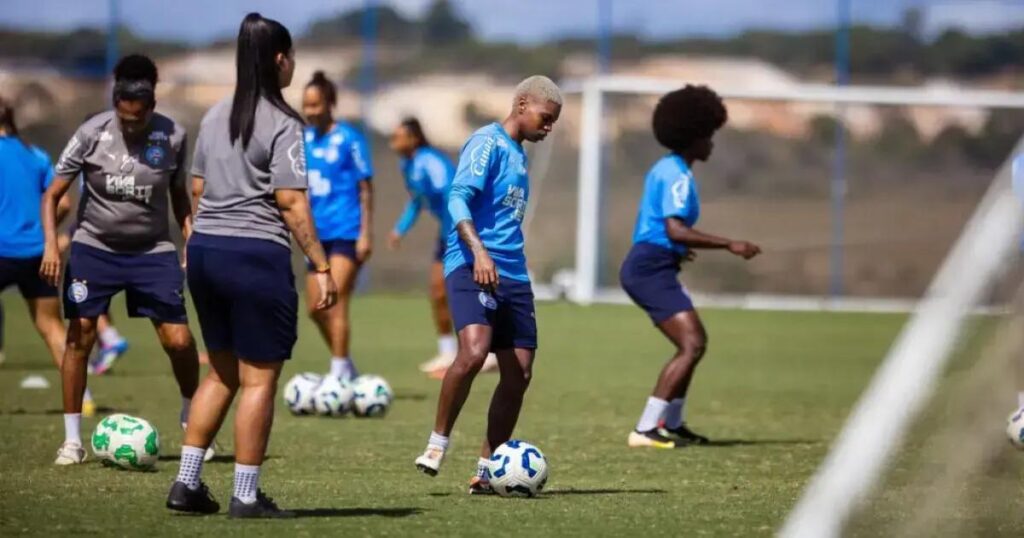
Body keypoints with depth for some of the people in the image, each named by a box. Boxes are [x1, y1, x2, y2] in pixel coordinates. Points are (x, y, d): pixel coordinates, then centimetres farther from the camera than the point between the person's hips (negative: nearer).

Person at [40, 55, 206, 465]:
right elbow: (53, 194, -8)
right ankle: (72, 440, 5)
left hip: (153, 251, 1)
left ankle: (192, 420, 20)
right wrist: (51, 244, -20)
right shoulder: (93, 134, -13)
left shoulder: (172, 136, -8)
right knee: (79, 336, -5)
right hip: (94, 248, -1)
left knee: (179, 340, -5)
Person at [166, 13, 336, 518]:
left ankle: (187, 483, 15)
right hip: (257, 255, -8)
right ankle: (246, 496, 3)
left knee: (222, 370, 18)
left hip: (204, 249, 8)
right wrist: (322, 267, -12)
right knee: (259, 378, 1)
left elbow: (197, 189, 15)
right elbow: (291, 203, -15)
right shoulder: (282, 124, -10)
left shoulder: (216, 116, 12)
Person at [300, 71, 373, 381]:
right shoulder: (305, 139, 8)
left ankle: (339, 374, -7)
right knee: (316, 309, 9)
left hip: (346, 232, -7)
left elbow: (365, 189, -7)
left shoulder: (349, 139, -8)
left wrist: (366, 234, -12)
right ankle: (346, 368, 25)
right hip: (319, 233, 7)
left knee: (335, 304, -12)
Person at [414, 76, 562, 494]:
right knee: (473, 352, -28)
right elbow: (459, 197, -17)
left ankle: (487, 471, 12)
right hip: (472, 267, -9)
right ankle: (437, 444, -12)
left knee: (518, 373, 3)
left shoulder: (518, 154, 22)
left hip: (512, 274, 9)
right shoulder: (488, 143, -5)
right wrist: (478, 251, -29)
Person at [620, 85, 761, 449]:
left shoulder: (667, 169, 17)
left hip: (650, 267, 11)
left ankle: (672, 425, 27)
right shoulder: (678, 176, -15)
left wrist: (676, 251, 42)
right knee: (692, 345, -17)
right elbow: (675, 229, -27)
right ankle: (645, 430, -20)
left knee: (693, 343, 20)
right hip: (652, 269, -11)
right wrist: (729, 245, -26)